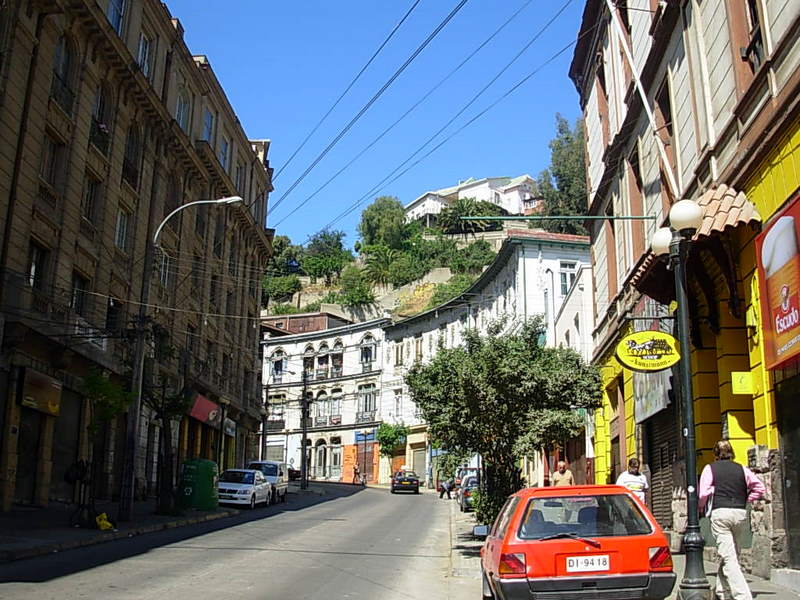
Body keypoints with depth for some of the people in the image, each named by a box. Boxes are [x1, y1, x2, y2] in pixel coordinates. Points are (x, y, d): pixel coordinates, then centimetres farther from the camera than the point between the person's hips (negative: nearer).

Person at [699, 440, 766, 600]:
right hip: (740, 514, 4)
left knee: (729, 558, -8)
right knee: (731, 554, 18)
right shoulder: (741, 469, 13)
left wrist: (701, 507, 13)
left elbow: (703, 493, -5)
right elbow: (759, 487, 10)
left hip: (720, 513, -4)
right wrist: (744, 501, 19)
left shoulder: (710, 468, 4)